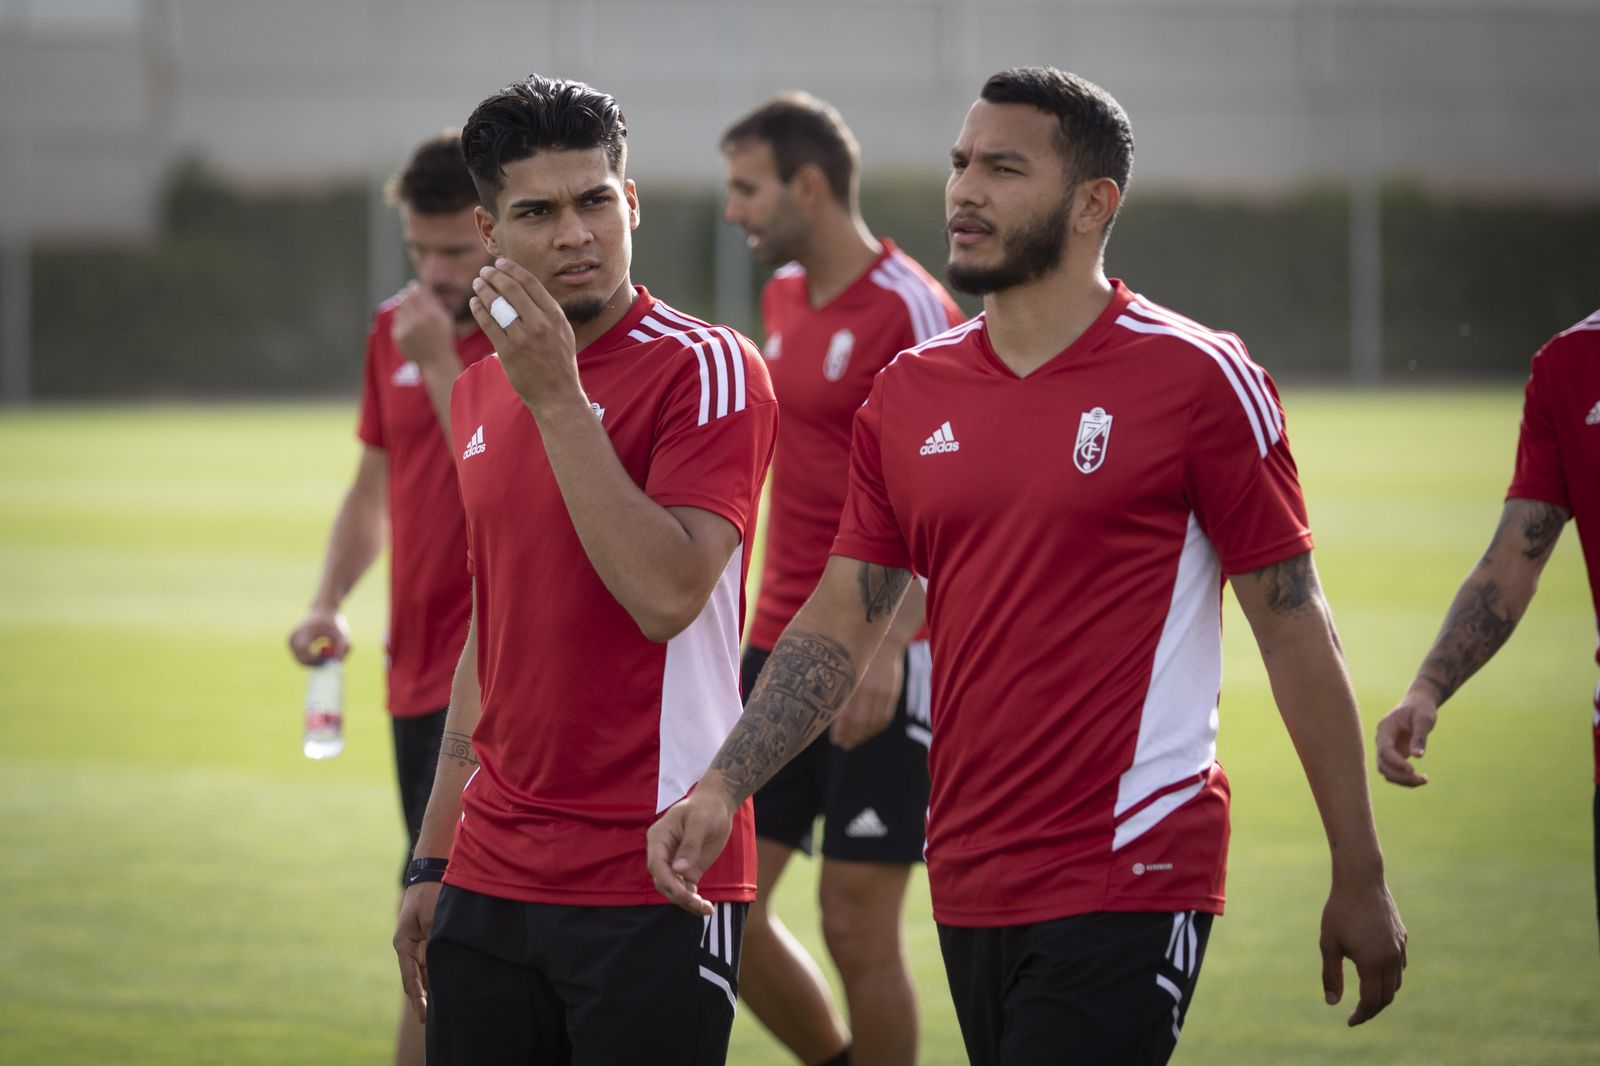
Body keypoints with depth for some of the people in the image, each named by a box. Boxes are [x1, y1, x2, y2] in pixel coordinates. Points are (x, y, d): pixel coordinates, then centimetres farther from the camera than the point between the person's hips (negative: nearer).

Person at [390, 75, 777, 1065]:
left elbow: (665, 594, -21)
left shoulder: (708, 369, -9)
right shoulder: (480, 392, 13)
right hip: (492, 881, 6)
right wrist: (434, 862, 18)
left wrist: (555, 396, -20)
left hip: (651, 886, -6)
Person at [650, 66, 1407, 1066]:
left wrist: (1361, 880, -3)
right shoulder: (909, 393, 10)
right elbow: (840, 623, 10)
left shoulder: (1198, 379, -5)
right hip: (969, 889, 6)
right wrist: (721, 789, -5)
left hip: (1129, 888, -6)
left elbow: (1295, 628, -3)